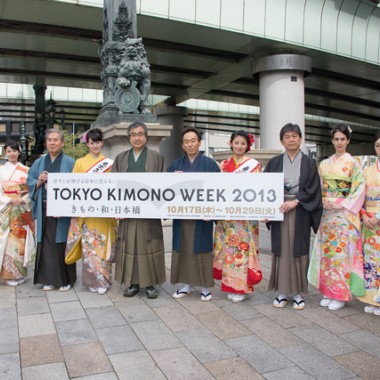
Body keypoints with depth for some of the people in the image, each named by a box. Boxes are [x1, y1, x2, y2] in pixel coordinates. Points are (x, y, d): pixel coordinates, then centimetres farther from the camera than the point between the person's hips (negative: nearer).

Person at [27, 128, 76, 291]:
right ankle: (49, 278, 18)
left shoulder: (69, 163, -1)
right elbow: (30, 183, 13)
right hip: (44, 210, 4)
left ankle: (66, 279, 13)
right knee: (46, 244, 6)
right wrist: (39, 181, -9)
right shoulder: (39, 163, 12)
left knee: (62, 244, 0)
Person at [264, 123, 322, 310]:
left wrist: (295, 201, -14)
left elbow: (313, 188, -2)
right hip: (278, 211, 1)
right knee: (281, 250, 3)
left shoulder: (309, 163, 5)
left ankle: (298, 293, 13)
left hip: (300, 212, -1)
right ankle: (282, 291, 13)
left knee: (298, 250, 3)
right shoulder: (275, 163, 7)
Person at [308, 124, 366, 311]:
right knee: (327, 252, 7)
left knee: (341, 253, -3)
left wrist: (342, 205, -14)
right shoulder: (325, 164, 11)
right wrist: (323, 202, -4)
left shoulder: (353, 163, -2)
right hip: (326, 214, 4)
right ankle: (328, 292, 17)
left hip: (345, 215, -4)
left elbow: (359, 189, -7)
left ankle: (341, 295, 8)